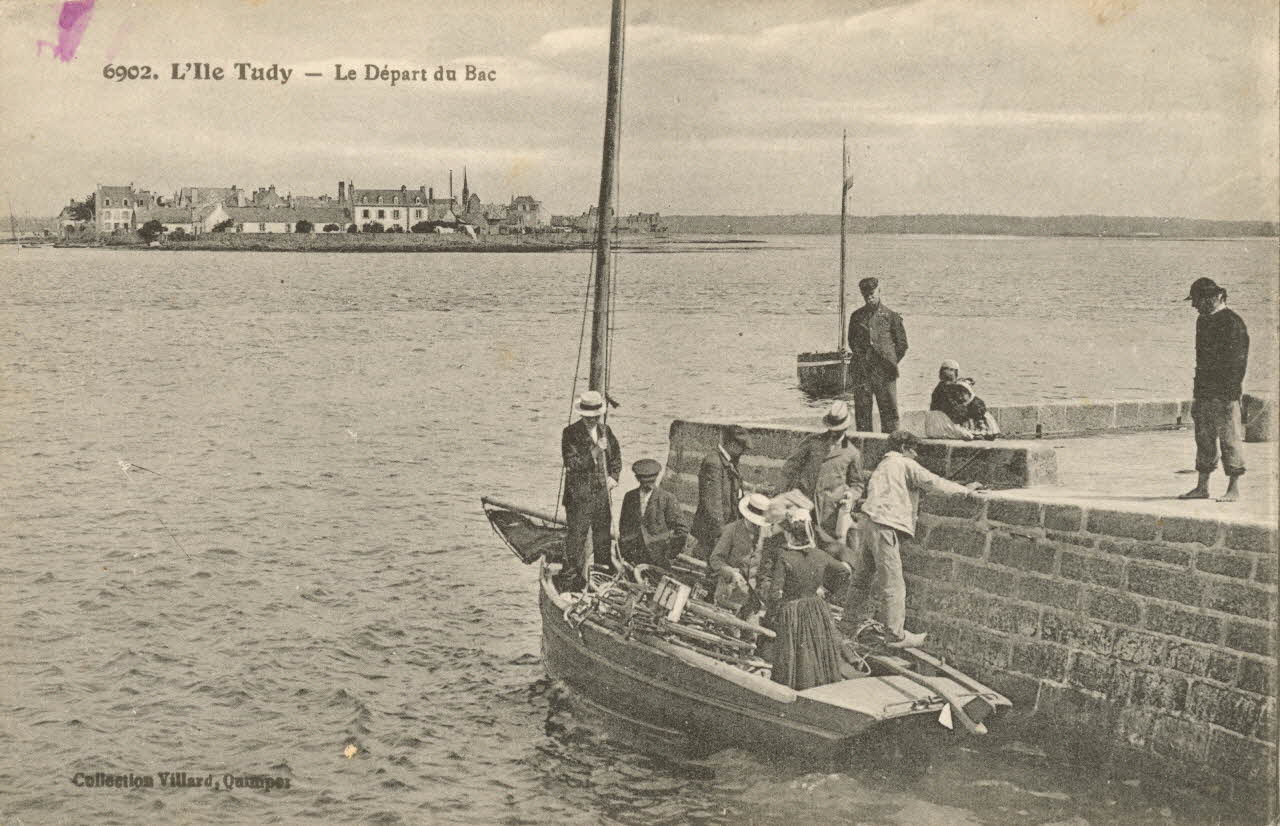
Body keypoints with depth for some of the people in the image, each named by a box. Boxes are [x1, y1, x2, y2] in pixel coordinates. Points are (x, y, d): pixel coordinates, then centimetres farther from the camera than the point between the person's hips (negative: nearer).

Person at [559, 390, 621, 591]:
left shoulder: (604, 430, 6)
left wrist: (613, 476, 6)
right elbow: (572, 464, -19)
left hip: (602, 491, 6)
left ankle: (605, 566, 29)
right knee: (577, 534, -6)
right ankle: (572, 573, -1)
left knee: (603, 530, 16)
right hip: (580, 494, -6)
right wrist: (594, 451, -25)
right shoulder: (570, 433, -12)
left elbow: (616, 454, 20)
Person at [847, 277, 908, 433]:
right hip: (861, 372, 2)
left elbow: (902, 344, 8)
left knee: (889, 411, -2)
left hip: (884, 373, -2)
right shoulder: (856, 316, 10)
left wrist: (890, 363, 6)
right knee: (862, 411, 4)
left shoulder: (891, 316, 2)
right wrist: (860, 358, 13)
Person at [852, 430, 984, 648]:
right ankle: (896, 635, -2)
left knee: (864, 577, 20)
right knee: (893, 585, -5)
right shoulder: (905, 464, -4)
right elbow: (933, 482, -9)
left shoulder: (883, 465, 22)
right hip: (886, 528, -9)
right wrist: (965, 489, -1)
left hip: (872, 524, 9)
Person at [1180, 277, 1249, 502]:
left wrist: (1230, 394, -19)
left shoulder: (1232, 323, -11)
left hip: (1224, 393, -8)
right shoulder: (1203, 321, 16)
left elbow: (1238, 361, -15)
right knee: (1204, 439, 10)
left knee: (1229, 439, -4)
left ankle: (1234, 489, 2)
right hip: (1204, 391, 8)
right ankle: (1202, 487, 15)